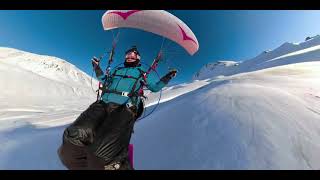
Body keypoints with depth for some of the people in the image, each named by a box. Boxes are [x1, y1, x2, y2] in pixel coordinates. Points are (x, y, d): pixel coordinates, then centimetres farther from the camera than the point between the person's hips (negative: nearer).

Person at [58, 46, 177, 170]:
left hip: (125, 108, -4)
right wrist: (97, 68, 42)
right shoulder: (117, 70, 33)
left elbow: (155, 87, 28)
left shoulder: (142, 73, 24)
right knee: (73, 137, -24)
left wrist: (167, 78, 19)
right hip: (103, 104, 5)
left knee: (103, 154, -29)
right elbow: (104, 81, 47)